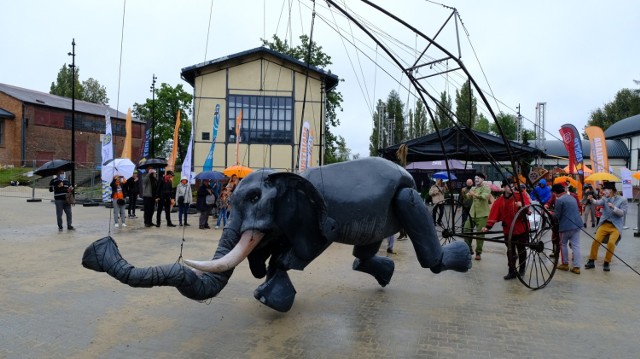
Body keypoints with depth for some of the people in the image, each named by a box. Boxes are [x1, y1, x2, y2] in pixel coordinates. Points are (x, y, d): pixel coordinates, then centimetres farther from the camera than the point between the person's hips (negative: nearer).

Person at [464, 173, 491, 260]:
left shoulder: (486, 188, -5)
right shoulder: (473, 189, 16)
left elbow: (484, 196, -26)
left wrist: (475, 194, -44)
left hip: (482, 215, -6)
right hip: (472, 213, 6)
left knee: (480, 234, -2)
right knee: (466, 230, -2)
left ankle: (478, 253, 8)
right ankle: (469, 249, 12)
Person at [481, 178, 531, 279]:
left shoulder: (520, 195, -7)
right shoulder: (499, 201, -3)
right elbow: (493, 214, -9)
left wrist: (522, 205, -37)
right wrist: (488, 226, -18)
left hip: (521, 228, -1)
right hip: (508, 230, 2)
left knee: (521, 250, 11)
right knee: (510, 251, 7)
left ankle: (522, 270, 27)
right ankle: (512, 271, 16)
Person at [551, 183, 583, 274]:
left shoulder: (559, 200, -14)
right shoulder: (572, 198, 14)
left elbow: (556, 216, -12)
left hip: (566, 226, -7)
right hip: (576, 224, 7)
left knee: (563, 244, 12)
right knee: (576, 246, 5)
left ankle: (565, 264, 19)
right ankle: (576, 267, 5)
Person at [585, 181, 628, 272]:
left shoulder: (622, 199, -1)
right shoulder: (605, 199, 5)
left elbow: (623, 213, -7)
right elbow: (598, 202, -18)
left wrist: (614, 207, -22)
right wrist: (592, 200, -39)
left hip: (615, 226, -2)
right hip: (604, 224, 2)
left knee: (611, 243, -21)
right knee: (596, 241, -12)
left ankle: (606, 263, -2)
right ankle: (591, 261, 2)